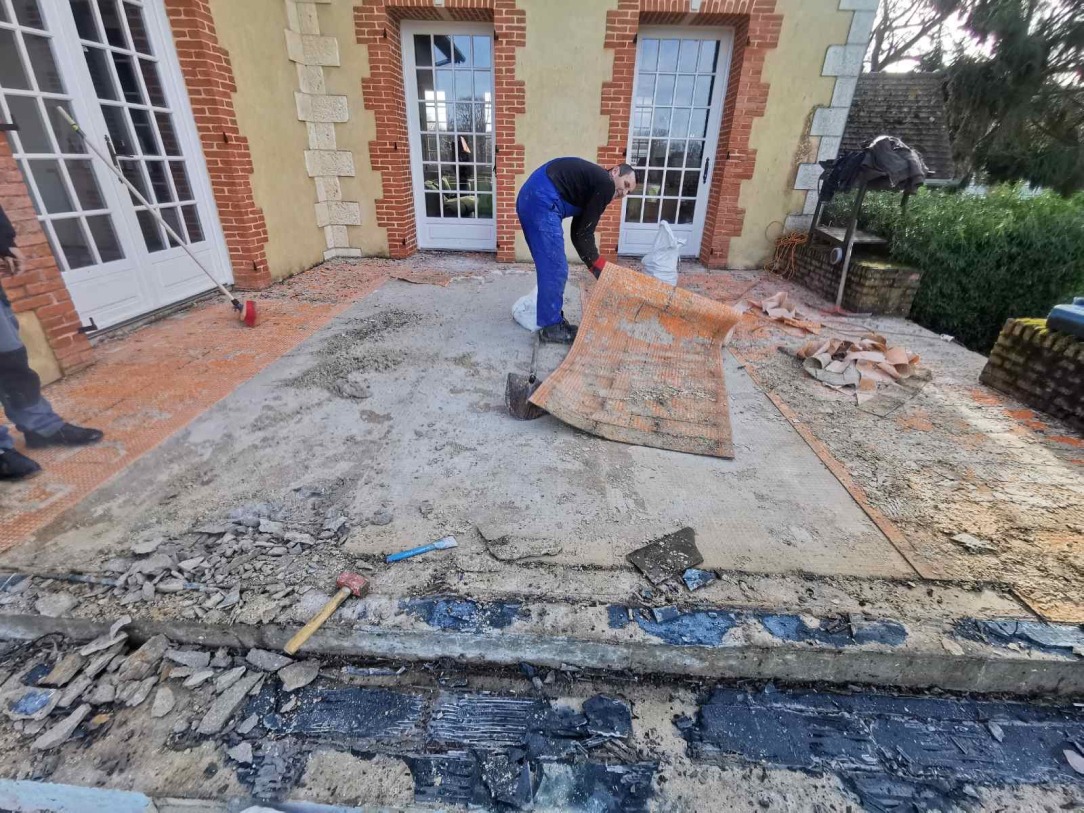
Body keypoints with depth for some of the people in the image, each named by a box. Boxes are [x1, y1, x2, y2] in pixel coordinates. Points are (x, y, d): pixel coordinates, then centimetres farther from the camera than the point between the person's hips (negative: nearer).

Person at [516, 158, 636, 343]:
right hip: (542, 201, -10)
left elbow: (579, 232, 22)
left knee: (550, 267, 15)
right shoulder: (605, 184, -3)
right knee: (555, 269, -5)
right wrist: (600, 267, 5)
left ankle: (553, 319, 23)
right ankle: (551, 327, 4)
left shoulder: (594, 182, 26)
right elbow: (583, 233, -4)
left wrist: (596, 265, 18)